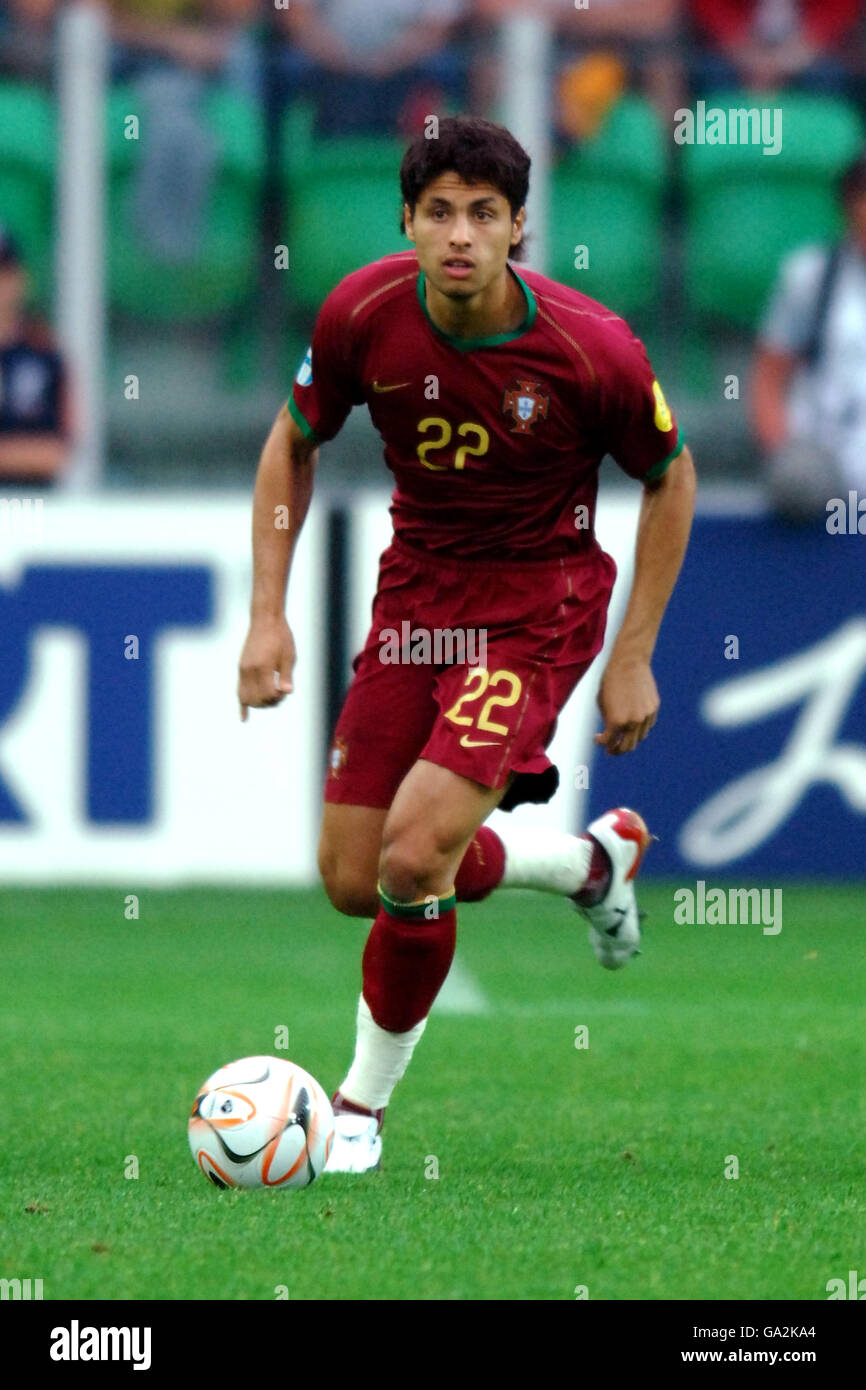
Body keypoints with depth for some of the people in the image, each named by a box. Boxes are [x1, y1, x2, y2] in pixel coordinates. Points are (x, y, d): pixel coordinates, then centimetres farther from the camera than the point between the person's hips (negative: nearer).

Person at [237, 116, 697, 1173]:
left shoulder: (591, 350, -21)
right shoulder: (361, 315, -14)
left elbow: (670, 478, -3)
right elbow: (294, 444, 5)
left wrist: (633, 658, -3)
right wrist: (268, 612, -2)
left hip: (538, 602, -5)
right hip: (415, 587, 5)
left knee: (413, 856, -21)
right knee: (353, 880, 5)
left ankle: (364, 1102, 2)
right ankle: (591, 860, 31)